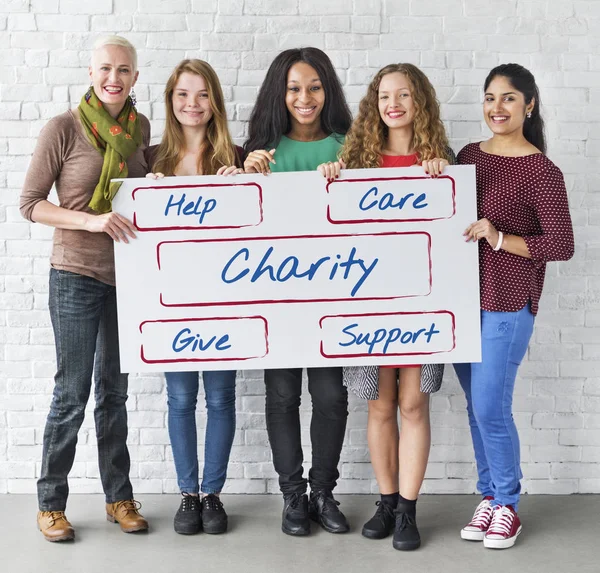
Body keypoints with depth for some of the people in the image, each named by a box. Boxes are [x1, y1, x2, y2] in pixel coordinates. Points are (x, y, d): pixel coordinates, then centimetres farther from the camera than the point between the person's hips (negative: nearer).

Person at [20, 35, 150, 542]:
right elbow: (30, 203, -9)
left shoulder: (141, 128, 5)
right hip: (76, 276, -5)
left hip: (126, 275, 5)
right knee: (72, 392, 1)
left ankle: (119, 496, 25)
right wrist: (92, 220, -22)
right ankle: (51, 503, 17)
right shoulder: (64, 128, -9)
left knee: (114, 390, 14)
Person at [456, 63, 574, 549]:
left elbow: (561, 246, -12)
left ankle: (507, 505, 16)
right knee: (476, 406, 12)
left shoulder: (541, 172, -10)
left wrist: (500, 239, -18)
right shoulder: (469, 155, 8)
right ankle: (489, 496, 27)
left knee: (491, 407, -3)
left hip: (508, 304, -6)